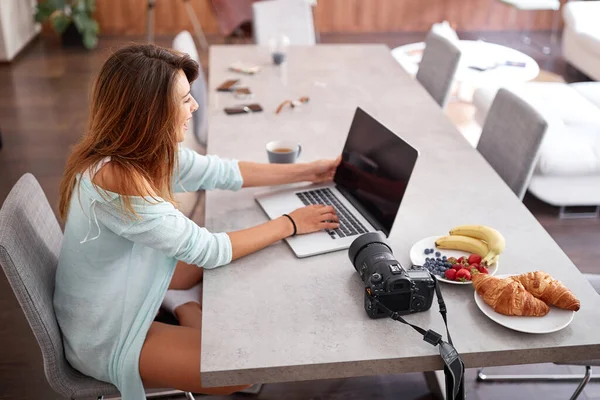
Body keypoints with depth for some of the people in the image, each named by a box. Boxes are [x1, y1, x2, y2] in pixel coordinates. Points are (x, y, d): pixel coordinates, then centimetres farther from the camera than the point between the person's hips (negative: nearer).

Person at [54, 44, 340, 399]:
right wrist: (289, 224, -17)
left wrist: (308, 172, 5)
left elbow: (222, 172, 3)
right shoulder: (115, 179, -33)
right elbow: (206, 249, -27)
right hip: (106, 337, -8)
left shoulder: (149, 152, -8)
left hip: (127, 290, 8)